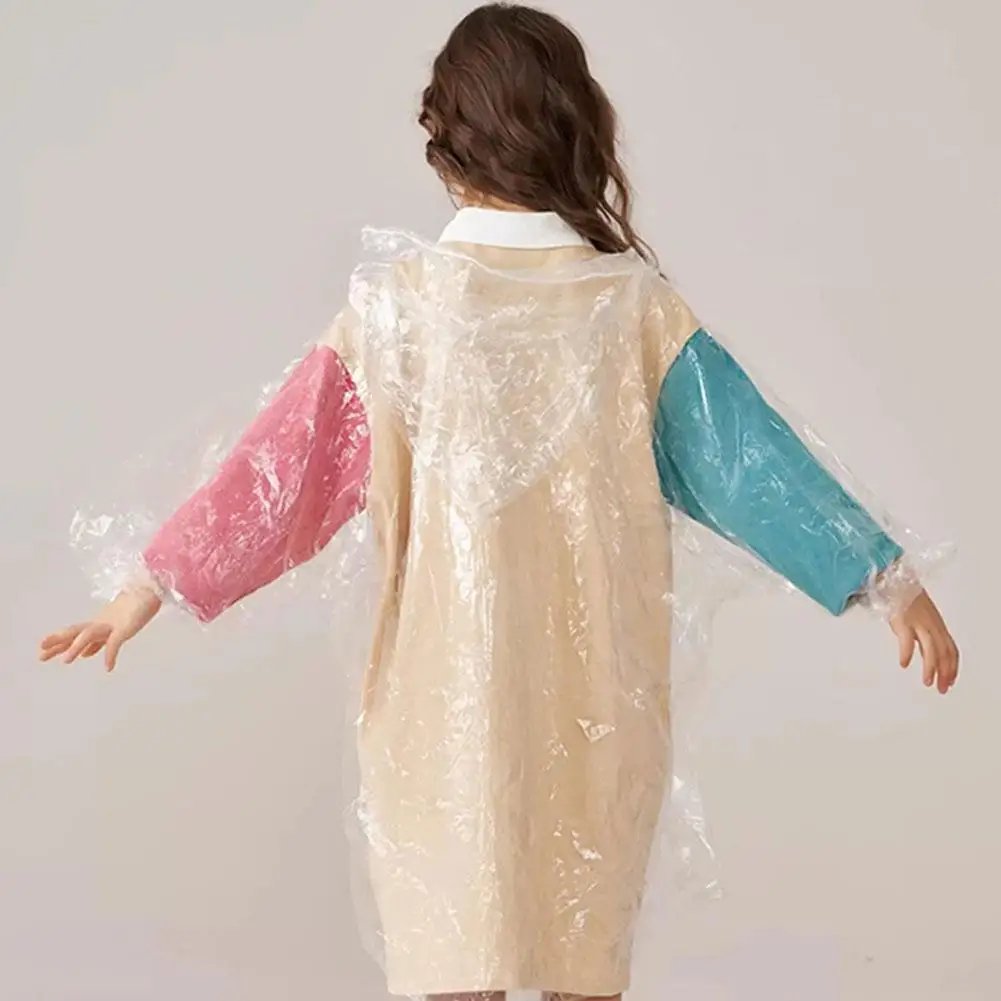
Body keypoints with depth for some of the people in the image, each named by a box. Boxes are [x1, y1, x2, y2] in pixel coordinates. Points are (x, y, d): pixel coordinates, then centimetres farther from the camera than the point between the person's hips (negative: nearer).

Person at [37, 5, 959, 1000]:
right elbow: (746, 452, -7)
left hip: (448, 690, -1)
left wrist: (154, 585, 1)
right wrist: (888, 580, -2)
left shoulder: (398, 301, -8)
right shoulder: (632, 303, -6)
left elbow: (286, 463, -6)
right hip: (596, 698, 1)